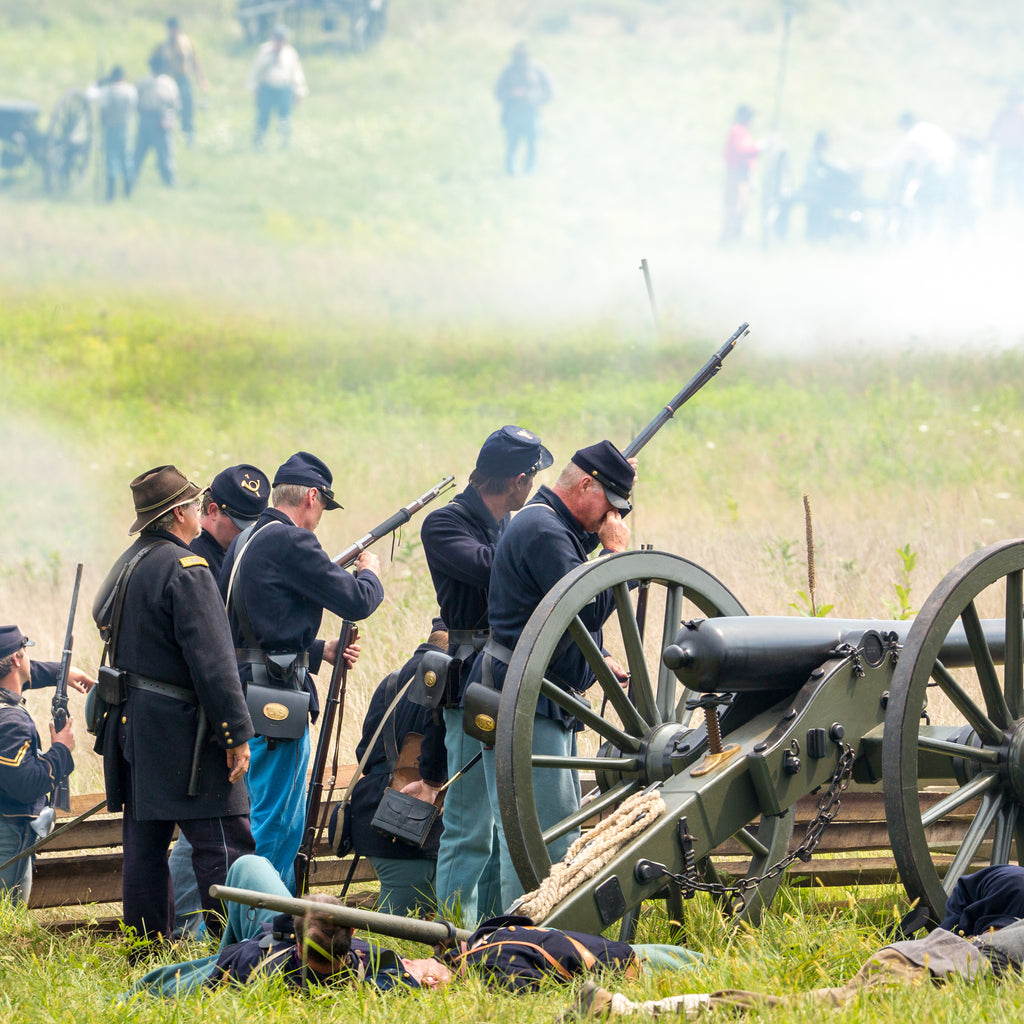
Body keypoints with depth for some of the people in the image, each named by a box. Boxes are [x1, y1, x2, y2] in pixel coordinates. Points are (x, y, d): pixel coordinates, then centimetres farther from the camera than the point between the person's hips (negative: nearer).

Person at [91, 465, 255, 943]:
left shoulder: (126, 566, 15)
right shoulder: (185, 570, -14)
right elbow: (212, 662, -19)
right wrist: (236, 734, -17)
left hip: (129, 723, 9)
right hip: (177, 726, -9)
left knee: (145, 845, 11)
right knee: (224, 845, -9)